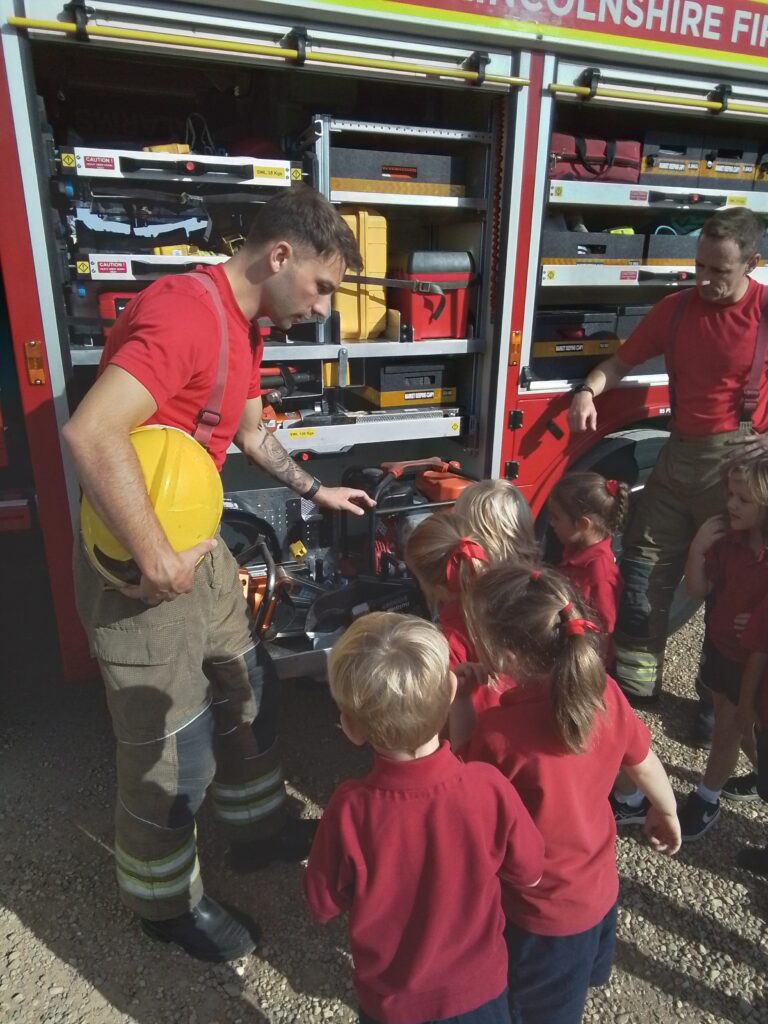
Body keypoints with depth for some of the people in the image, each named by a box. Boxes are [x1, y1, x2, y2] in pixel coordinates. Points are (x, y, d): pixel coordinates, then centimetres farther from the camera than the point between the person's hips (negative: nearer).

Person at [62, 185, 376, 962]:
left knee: (247, 690, 22)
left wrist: (315, 491, 29)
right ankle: (164, 900, 37)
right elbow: (90, 434, -35)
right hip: (139, 569, -9)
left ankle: (260, 828, 48)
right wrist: (156, 563, -28)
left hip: (198, 548, 9)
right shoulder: (186, 310, -23)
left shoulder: (243, 325, 9)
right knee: (173, 751, 9)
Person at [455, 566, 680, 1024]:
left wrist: (458, 710, -22)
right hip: (600, 884, 5)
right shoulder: (604, 691, -20)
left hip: (543, 910, -5)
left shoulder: (498, 733, -38)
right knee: (579, 979, 36)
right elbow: (646, 763, -2)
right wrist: (666, 813, 18)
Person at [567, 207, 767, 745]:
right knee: (643, 572, 6)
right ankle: (636, 681, 24)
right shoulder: (676, 308, 4)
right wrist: (589, 391, -12)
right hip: (680, 455, 4)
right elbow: (622, 361, 9)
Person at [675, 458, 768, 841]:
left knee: (727, 730, 12)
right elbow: (697, 589, -4)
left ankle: (705, 802, 35)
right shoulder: (729, 540, -9)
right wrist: (697, 548, -17)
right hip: (720, 646, 5)